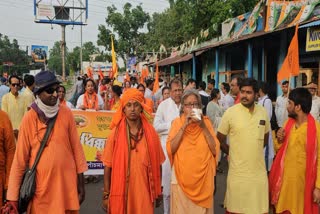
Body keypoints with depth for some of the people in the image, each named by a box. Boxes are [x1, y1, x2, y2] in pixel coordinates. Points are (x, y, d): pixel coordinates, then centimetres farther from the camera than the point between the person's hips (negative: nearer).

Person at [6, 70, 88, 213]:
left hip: (67, 182, 1)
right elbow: (20, 158, -6)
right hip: (40, 185, -1)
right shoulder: (29, 118, -9)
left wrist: (81, 183, 2)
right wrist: (12, 195, -5)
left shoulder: (66, 114, -5)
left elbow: (76, 148, 0)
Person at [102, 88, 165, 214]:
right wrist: (106, 194, -2)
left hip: (144, 191, 1)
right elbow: (108, 166, -2)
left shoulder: (151, 133, -2)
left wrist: (157, 192, 7)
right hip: (120, 191, 0)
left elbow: (157, 164, 4)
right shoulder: (115, 133, -5)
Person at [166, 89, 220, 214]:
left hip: (203, 178, 1)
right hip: (181, 178, -1)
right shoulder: (177, 122, -1)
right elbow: (170, 149, -12)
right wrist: (184, 126, -17)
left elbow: (215, 150, -6)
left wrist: (203, 126, -13)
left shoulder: (206, 122, 1)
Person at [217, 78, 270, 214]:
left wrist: (254, 151, 11)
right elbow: (220, 140, 1)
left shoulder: (263, 112, 3)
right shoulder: (230, 112, -8)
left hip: (259, 172, 3)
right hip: (238, 173, -3)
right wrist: (233, 153, 7)